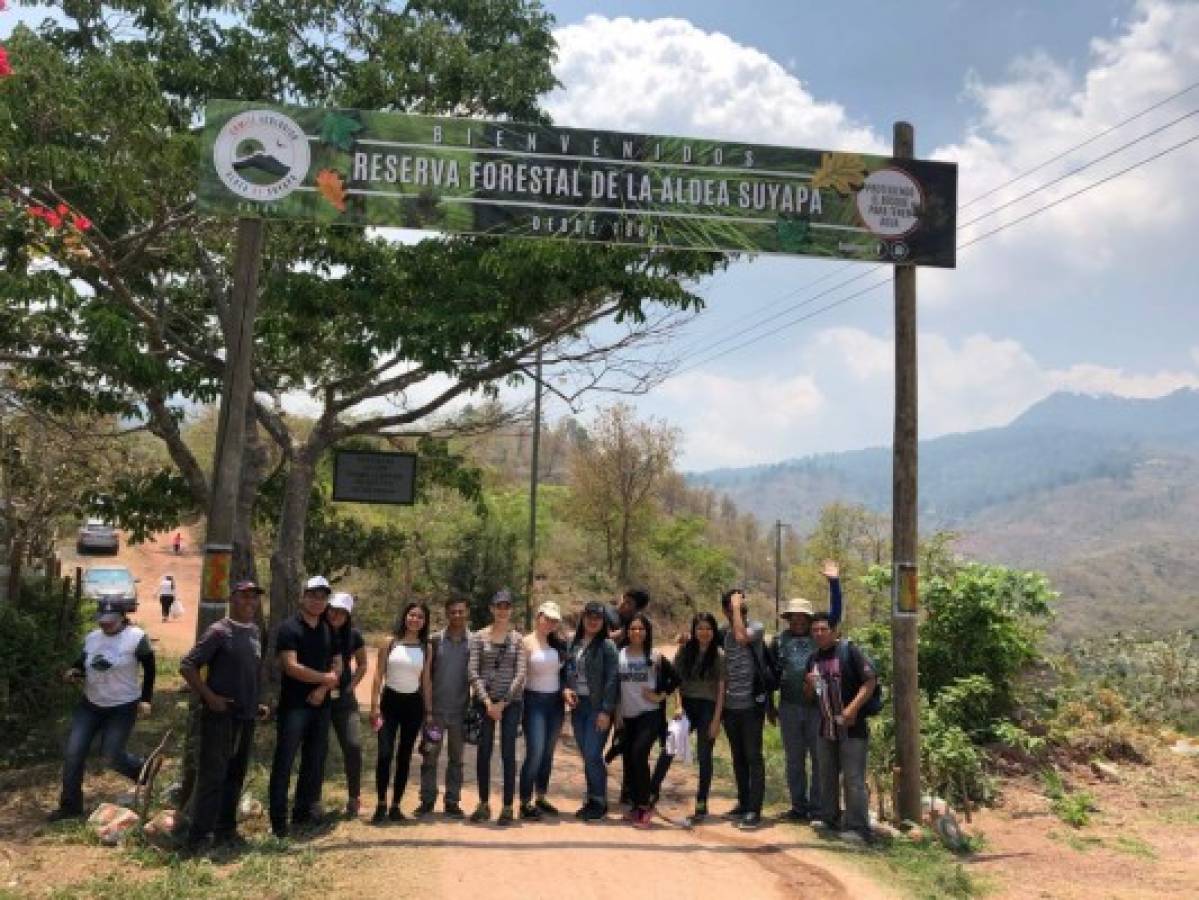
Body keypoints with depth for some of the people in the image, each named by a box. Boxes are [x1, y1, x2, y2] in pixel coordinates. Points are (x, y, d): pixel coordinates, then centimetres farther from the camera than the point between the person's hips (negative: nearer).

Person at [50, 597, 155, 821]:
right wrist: (71, 673, -9)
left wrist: (145, 699, -9)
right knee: (73, 752, -1)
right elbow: (82, 664, 14)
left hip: (122, 708, -5)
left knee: (112, 756, -6)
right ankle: (70, 806, 13)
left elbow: (149, 670, -6)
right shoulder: (92, 637, 3)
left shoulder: (136, 637, -13)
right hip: (90, 704, 6)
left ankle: (143, 771, 26)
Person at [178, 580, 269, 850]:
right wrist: (210, 697, -16)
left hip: (247, 716, 7)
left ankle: (225, 830, 23)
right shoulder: (219, 631, -10)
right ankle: (196, 837, 0)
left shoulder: (255, 632, 11)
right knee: (212, 776, -6)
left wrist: (257, 704, 13)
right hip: (221, 715, -7)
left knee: (235, 776, 13)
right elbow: (187, 666, -13)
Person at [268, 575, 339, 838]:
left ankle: (304, 811, 22)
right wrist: (325, 678, -8)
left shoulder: (330, 631, 11)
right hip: (294, 705, -6)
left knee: (315, 760, 10)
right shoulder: (289, 629, -7)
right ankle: (278, 819, 1)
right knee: (284, 761, -4)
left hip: (321, 705, 6)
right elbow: (291, 667, -17)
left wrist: (322, 690, -8)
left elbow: (337, 667, 10)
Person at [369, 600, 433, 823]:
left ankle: (395, 806, 15)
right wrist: (374, 705, -9)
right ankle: (381, 805, 0)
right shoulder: (390, 644, -1)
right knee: (384, 754, -12)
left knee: (404, 756, 6)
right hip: (390, 701, -2)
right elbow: (378, 676, -1)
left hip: (413, 704, 2)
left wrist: (429, 711, 3)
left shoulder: (426, 649, 5)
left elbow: (426, 681, 7)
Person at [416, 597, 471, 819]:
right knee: (430, 755, 3)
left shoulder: (474, 642, 0)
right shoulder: (435, 640, 0)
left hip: (461, 709, 0)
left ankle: (452, 801, 17)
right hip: (436, 708, 0)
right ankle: (427, 800, 13)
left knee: (456, 758, 9)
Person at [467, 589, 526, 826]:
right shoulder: (479, 636, 2)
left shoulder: (517, 638, 2)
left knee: (508, 753, 1)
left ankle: (508, 807, 8)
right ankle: (483, 804, 18)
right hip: (484, 701, 1)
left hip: (511, 701, -1)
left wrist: (503, 703, -8)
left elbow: (520, 674, -3)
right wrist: (487, 701, -10)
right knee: (483, 752, 4)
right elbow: (473, 672, -2)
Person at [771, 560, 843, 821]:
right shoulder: (779, 641, 9)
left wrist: (834, 582, -12)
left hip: (818, 705, -1)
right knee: (794, 760, 10)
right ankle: (799, 806, 21)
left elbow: (835, 613, -3)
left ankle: (817, 807, 12)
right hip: (789, 708, 2)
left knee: (820, 759, 2)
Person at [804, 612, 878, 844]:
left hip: (852, 728, -7)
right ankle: (829, 818, 32)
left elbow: (871, 680, -14)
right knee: (827, 776, 17)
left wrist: (853, 707, -22)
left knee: (853, 779, -5)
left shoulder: (849, 651, -10)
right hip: (826, 728, 7)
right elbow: (810, 695, 20)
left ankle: (858, 827, 1)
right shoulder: (814, 659, 11)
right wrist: (809, 684, -4)